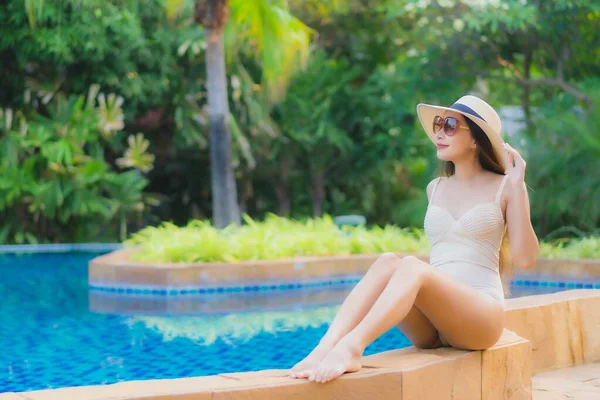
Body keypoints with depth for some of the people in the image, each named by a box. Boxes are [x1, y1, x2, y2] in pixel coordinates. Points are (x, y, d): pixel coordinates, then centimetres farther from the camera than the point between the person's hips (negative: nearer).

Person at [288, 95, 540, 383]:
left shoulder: (503, 188, 4)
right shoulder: (435, 189, 19)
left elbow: (525, 259, -5)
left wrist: (518, 186, -10)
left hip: (481, 316, -4)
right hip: (431, 326, 4)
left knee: (413, 266, -32)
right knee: (387, 262, -25)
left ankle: (350, 348, -51)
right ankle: (325, 348, -43)